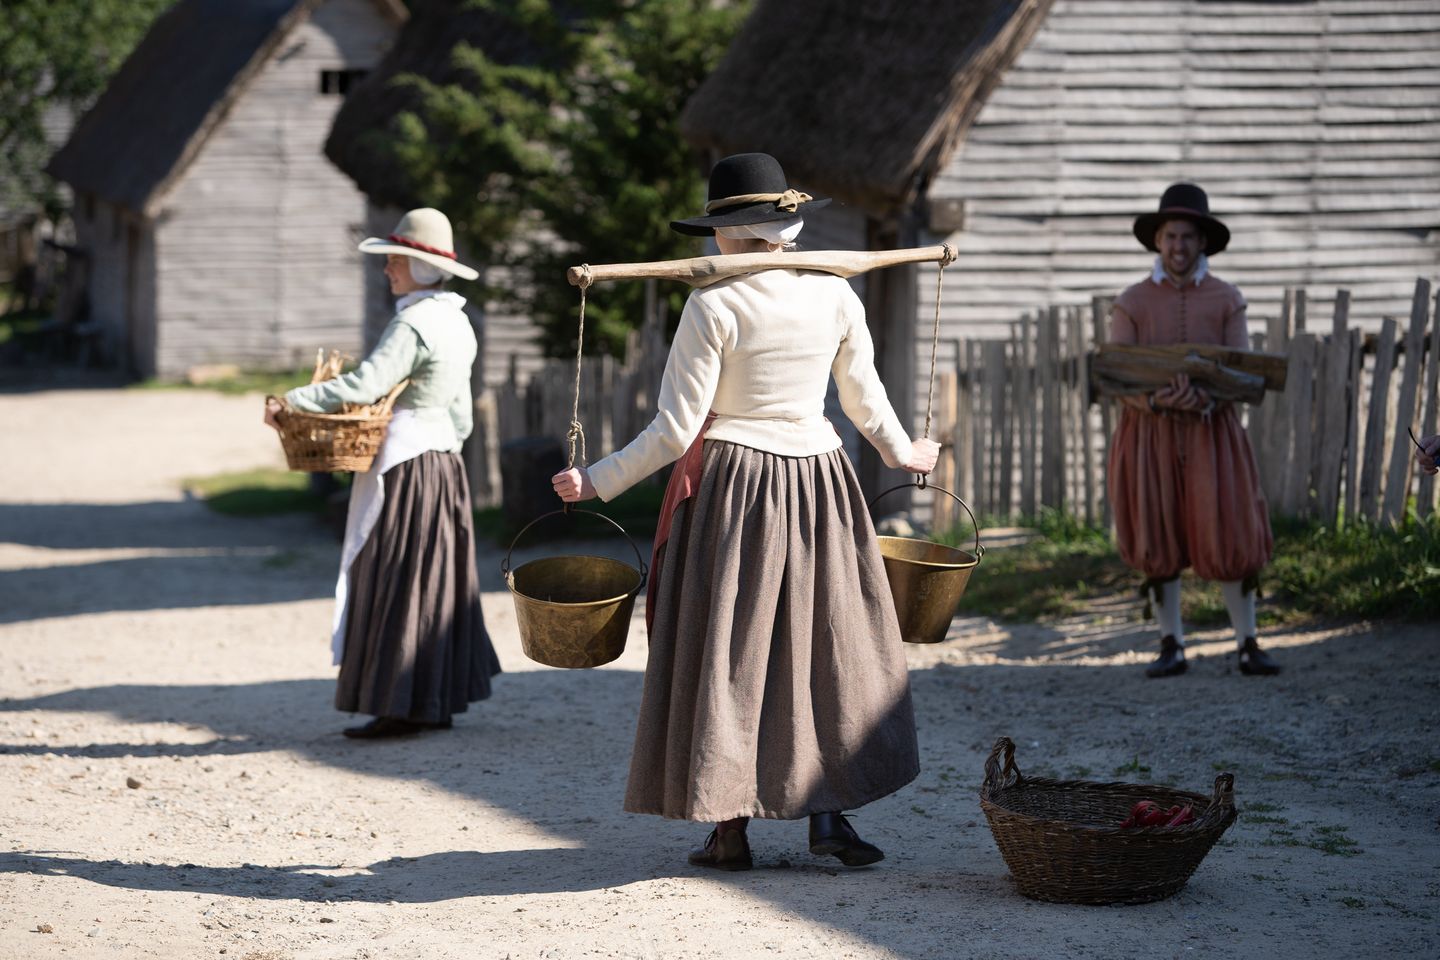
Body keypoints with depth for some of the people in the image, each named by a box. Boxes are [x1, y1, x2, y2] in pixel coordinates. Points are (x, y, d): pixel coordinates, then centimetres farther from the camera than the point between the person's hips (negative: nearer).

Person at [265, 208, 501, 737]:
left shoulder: (414, 325, -17)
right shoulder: (456, 322, 12)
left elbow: (366, 384, -28)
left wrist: (292, 401, -24)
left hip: (405, 467, -10)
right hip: (443, 462, 10)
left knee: (396, 585, -4)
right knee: (435, 582, 12)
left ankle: (403, 707, -1)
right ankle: (436, 700, 18)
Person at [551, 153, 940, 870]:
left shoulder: (715, 306, -12)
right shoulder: (835, 296, 0)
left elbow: (676, 430, -12)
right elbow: (865, 400, 12)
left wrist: (598, 483, -2)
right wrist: (903, 454, 31)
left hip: (730, 487, -3)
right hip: (819, 485, 3)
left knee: (727, 652, 5)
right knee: (824, 644, 13)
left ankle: (730, 830, 7)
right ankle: (828, 812, 9)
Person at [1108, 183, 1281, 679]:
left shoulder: (1227, 300, 2)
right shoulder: (1132, 303, 0)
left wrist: (1206, 398, -25)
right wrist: (1155, 402, -26)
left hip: (1211, 434, 0)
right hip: (1149, 434, 0)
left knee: (1229, 538, -5)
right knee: (1158, 541, 3)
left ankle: (1248, 645, 4)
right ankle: (1172, 647, 13)